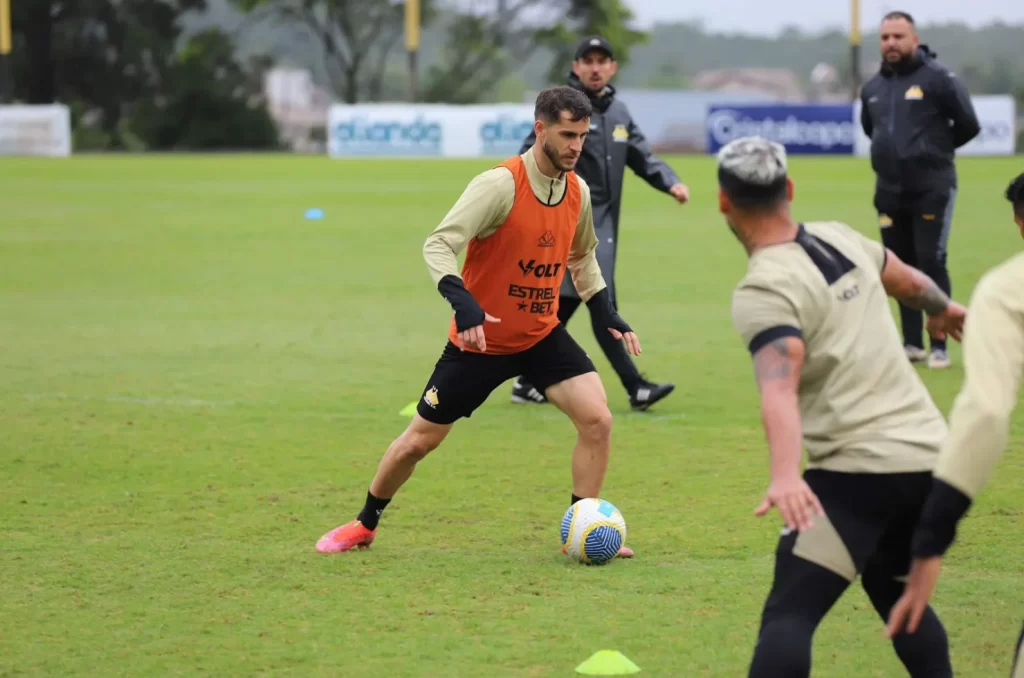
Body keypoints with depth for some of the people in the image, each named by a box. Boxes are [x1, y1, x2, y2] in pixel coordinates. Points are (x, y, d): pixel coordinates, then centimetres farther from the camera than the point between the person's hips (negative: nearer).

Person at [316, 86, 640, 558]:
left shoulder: (578, 192, -2)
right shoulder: (500, 185, -22)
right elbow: (438, 245, -26)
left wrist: (605, 312, 7)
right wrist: (463, 302, -41)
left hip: (542, 336, 4)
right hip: (480, 340, -4)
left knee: (596, 418, -15)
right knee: (420, 440, 6)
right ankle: (364, 524, 29)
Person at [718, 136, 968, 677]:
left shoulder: (764, 290, -11)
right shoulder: (841, 238, 12)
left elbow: (780, 388, -28)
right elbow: (908, 281, 33)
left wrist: (784, 476, -42)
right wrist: (942, 309, 56)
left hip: (860, 468, -8)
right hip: (930, 454, 8)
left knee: (789, 615, -13)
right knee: (897, 596, 28)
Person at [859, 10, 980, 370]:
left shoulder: (938, 78, -10)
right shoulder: (872, 88, 9)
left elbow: (968, 125, -7)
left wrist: (934, 149, 3)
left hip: (932, 189, -6)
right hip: (890, 190, 6)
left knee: (931, 263, -8)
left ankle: (939, 345, -3)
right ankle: (912, 343, 16)